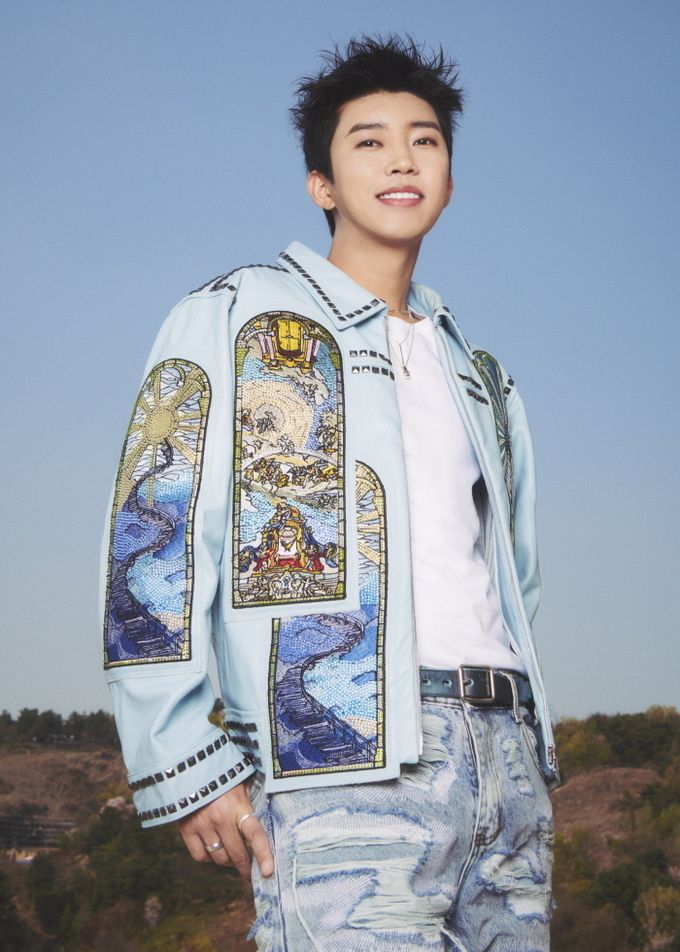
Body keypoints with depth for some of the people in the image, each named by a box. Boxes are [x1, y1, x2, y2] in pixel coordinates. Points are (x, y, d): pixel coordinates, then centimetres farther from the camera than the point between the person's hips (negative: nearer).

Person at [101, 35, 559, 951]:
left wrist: (525, 747, 16)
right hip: (345, 760, -6)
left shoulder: (479, 375, 25)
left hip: (506, 757, 6)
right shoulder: (237, 317, 6)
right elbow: (153, 538, -4)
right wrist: (188, 765, -12)